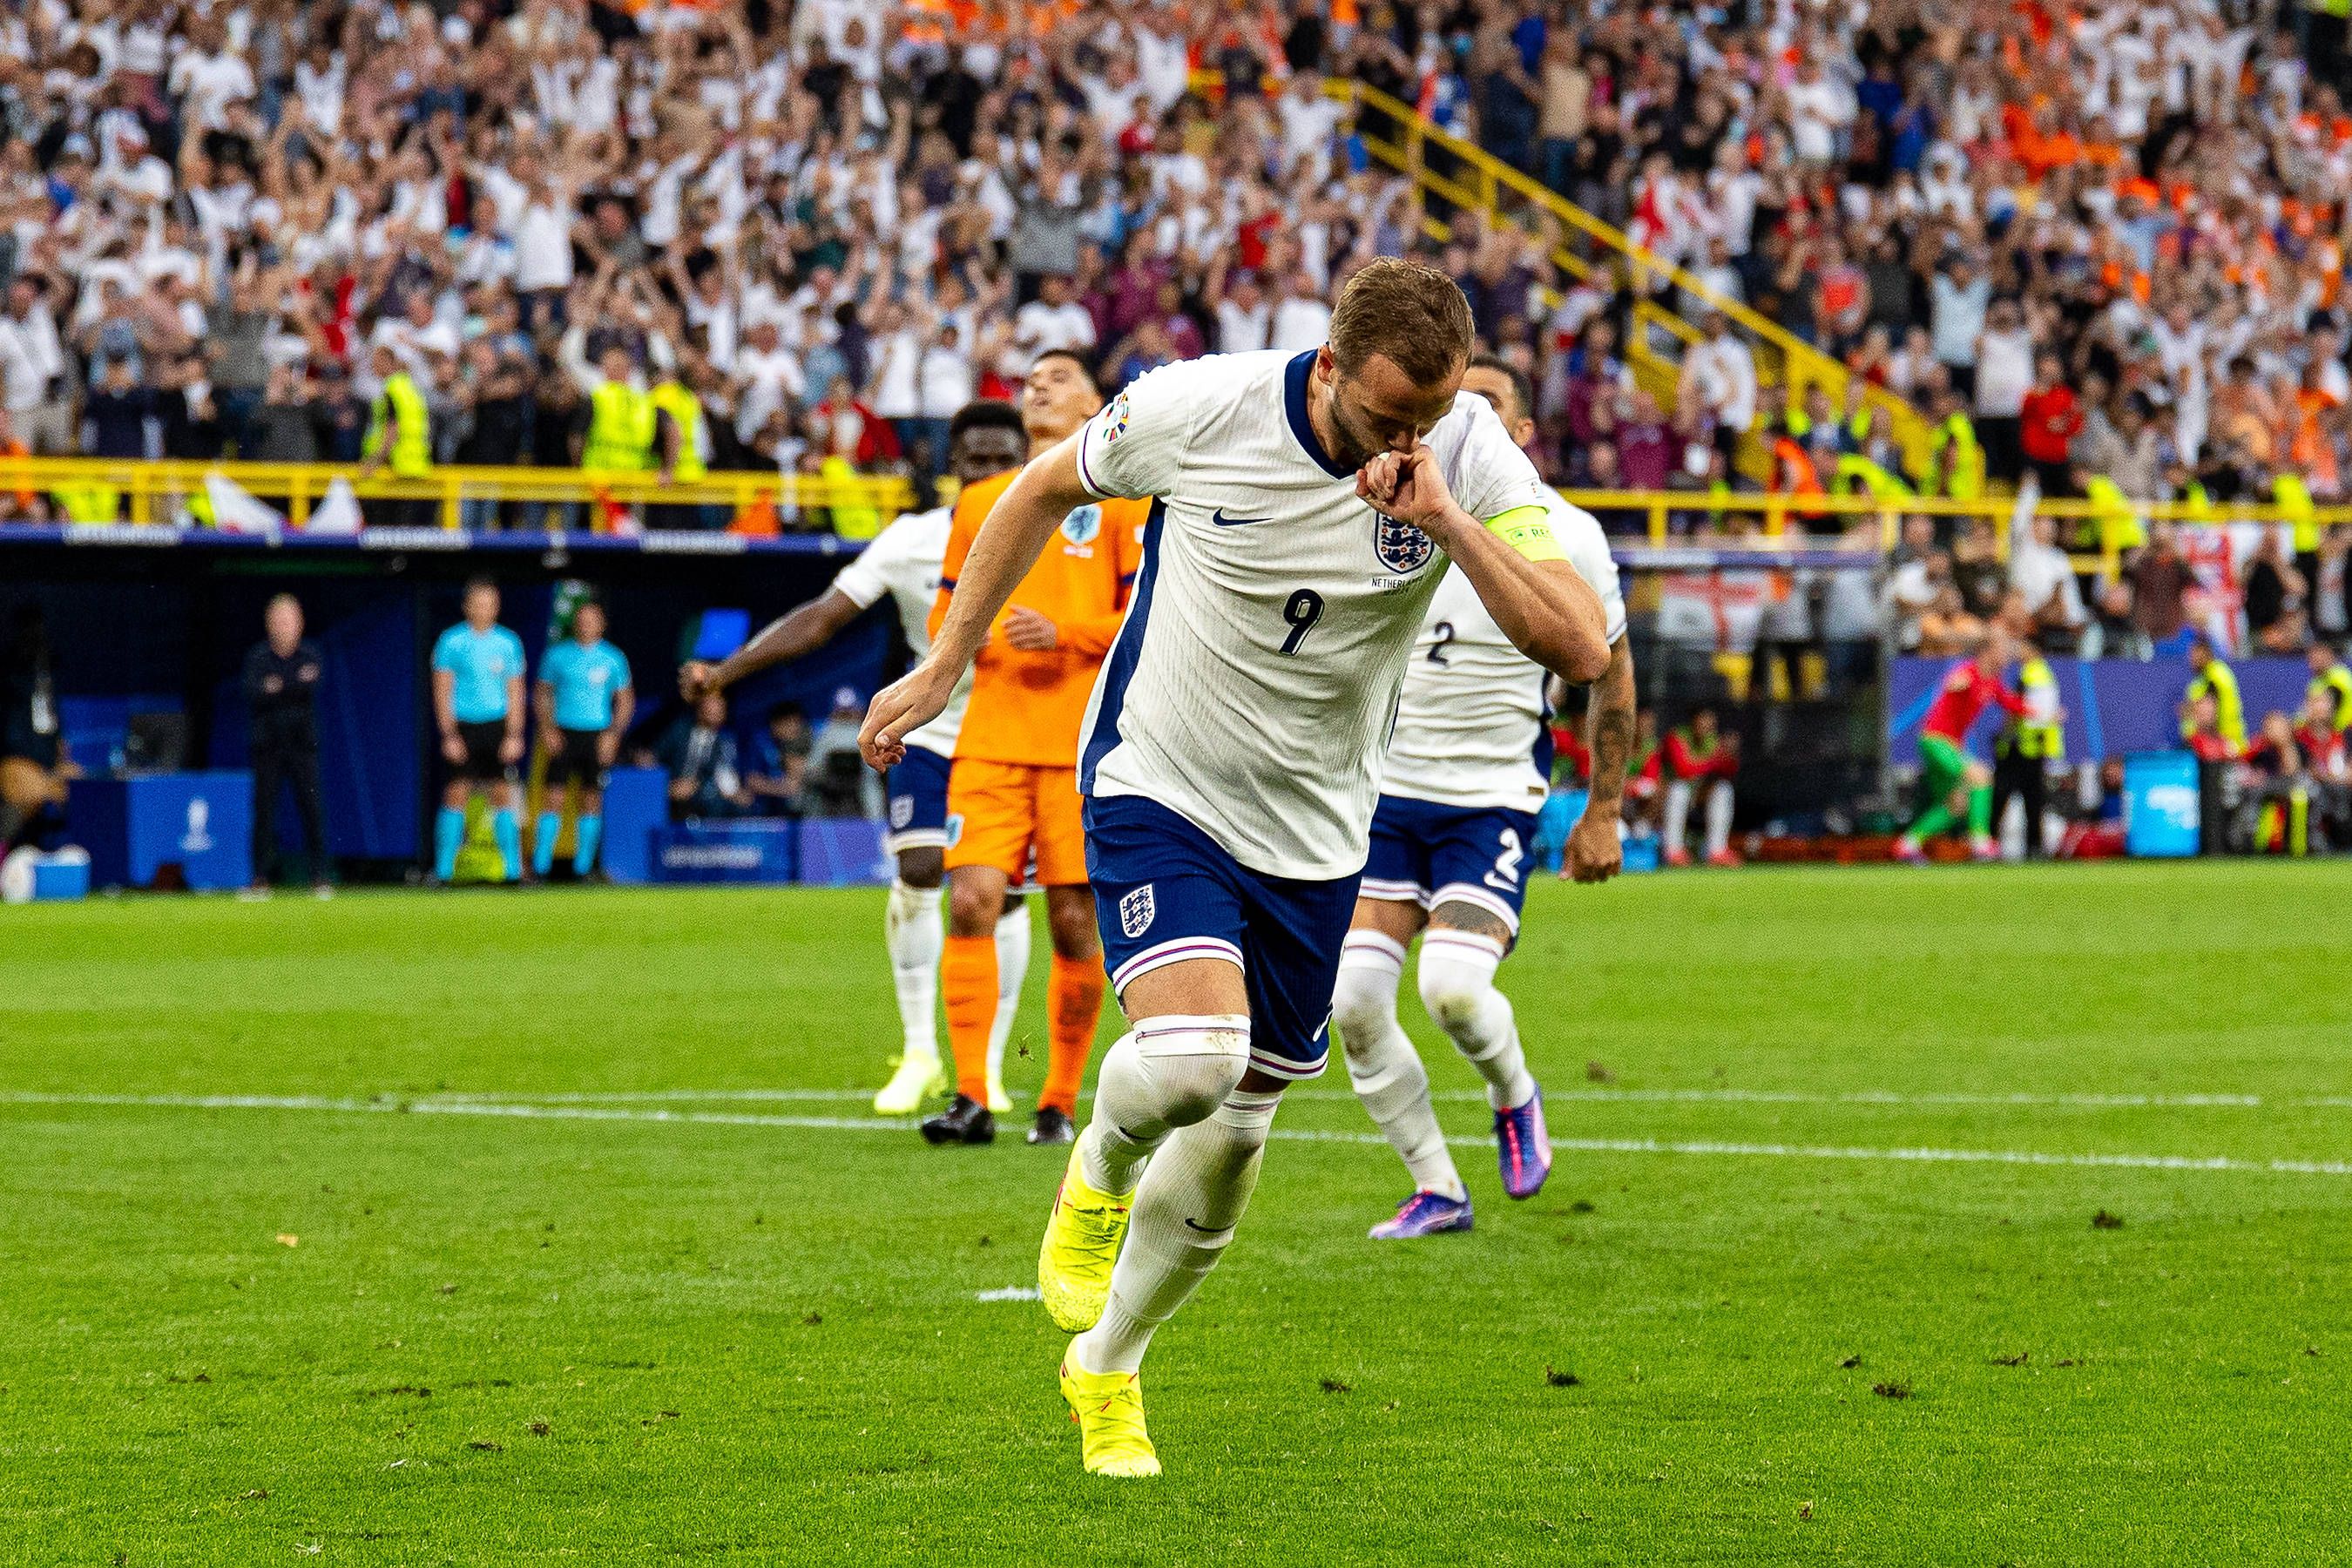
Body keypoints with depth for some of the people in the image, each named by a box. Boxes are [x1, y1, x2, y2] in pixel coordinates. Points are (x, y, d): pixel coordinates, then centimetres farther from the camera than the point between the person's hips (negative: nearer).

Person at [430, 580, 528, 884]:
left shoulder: (508, 643, 8)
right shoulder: (452, 642, -1)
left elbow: (515, 693, 10)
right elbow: (442, 691, -1)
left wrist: (513, 736, 1)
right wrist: (449, 735, -9)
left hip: (497, 727, 2)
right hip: (462, 728, -2)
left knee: (503, 796, 0)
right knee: (456, 797, -6)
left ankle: (514, 870, 4)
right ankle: (444, 871, -2)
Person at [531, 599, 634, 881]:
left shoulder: (613, 659, 5)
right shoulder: (558, 655, 5)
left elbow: (625, 701, 9)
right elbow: (542, 694, 9)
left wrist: (613, 735, -3)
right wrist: (547, 729, -3)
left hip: (597, 737, 1)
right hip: (564, 735, -1)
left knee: (591, 800, 2)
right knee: (553, 796, -6)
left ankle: (583, 865, 9)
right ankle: (541, 865, -4)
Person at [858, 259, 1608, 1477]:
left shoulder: (1469, 455, -16)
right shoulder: (1201, 407, -20)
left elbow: (1579, 649, -23)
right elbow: (1045, 488, 1)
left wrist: (1448, 521, -34)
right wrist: (944, 665, 5)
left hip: (1312, 835, 3)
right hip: (1158, 788, -3)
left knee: (1226, 1151, 10)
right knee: (1193, 1053, -28)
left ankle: (1105, 1367, 35)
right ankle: (1099, 1175, 8)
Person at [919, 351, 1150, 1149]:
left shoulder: (1120, 494, 5)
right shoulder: (980, 502, 17)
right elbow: (947, 605, 24)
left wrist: (1065, 633, -15)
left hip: (1083, 742, -3)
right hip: (990, 740, 3)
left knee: (1075, 921, -1)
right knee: (971, 901, -12)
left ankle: (1060, 1103, 10)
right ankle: (971, 1099, -11)